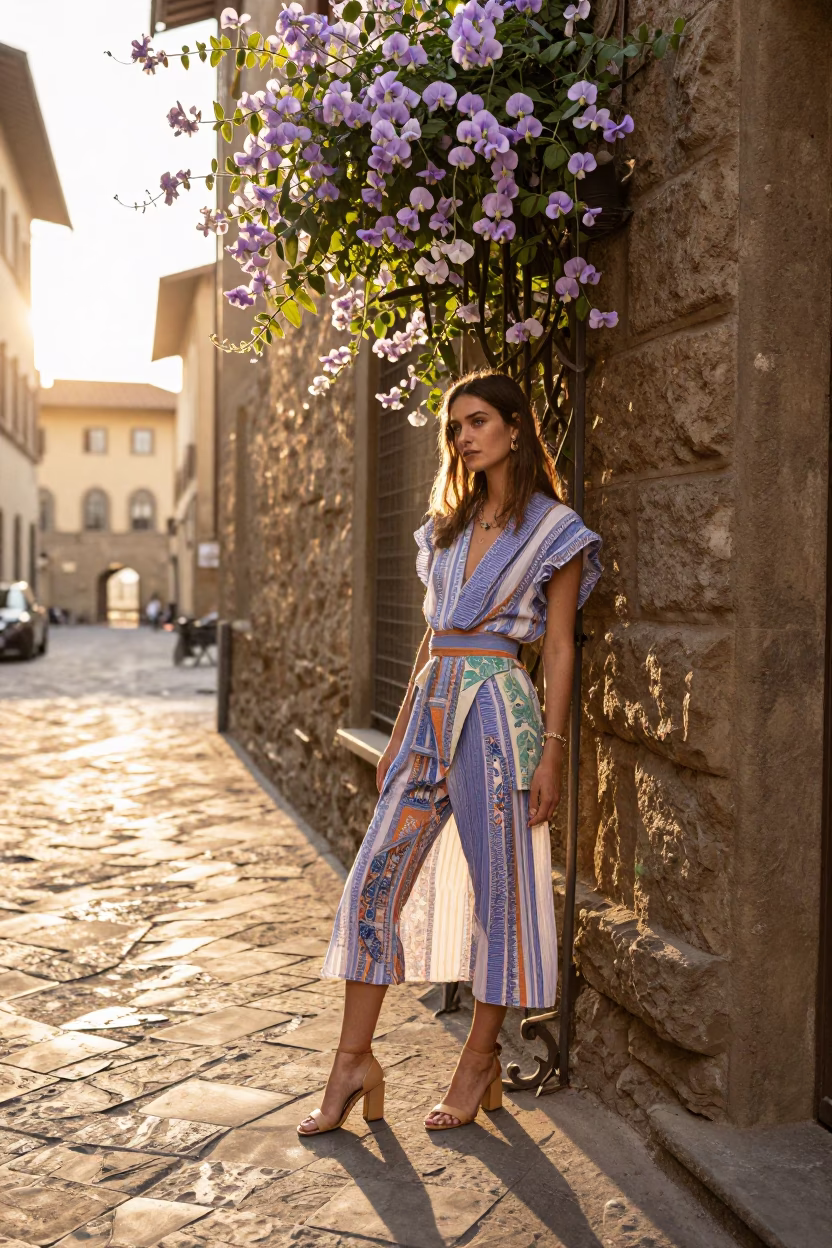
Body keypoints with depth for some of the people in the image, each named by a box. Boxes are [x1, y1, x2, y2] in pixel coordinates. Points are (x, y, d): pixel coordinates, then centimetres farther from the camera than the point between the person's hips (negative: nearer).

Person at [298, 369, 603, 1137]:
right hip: (432, 707, 6)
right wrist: (399, 735, 16)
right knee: (376, 879, 1)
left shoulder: (556, 531, 0)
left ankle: (481, 1061, 17)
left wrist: (552, 750, -9)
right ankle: (354, 1062, 9)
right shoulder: (449, 525, 16)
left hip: (498, 710, -6)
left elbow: (559, 647, -3)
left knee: (498, 888, 3)